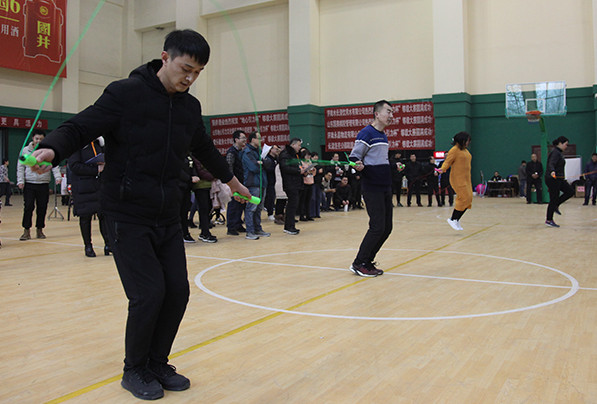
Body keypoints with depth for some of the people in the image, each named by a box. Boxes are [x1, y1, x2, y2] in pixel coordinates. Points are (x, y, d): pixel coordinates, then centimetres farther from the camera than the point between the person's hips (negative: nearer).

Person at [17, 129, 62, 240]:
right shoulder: (25, 151, 7)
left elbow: (54, 165, 1)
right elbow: (20, 167, 8)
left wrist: (57, 177, -14)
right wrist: (20, 181, -1)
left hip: (44, 184, 1)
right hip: (29, 184, 0)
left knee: (42, 207, 4)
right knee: (28, 207, -6)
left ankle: (40, 230, 16)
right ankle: (27, 231, 3)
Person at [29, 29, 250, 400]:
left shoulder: (190, 107, 7)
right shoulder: (125, 93, -10)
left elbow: (204, 148, 24)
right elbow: (79, 127, -11)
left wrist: (231, 180, 36)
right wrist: (52, 148, -33)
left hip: (169, 219, 6)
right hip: (128, 218, -6)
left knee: (177, 291, 3)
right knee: (148, 294, -9)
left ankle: (157, 364, 26)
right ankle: (135, 370, 17)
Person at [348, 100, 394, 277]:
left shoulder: (383, 136, 17)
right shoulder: (366, 133, -10)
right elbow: (353, 156, -13)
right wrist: (358, 165, -32)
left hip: (385, 187, 9)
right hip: (372, 188, -9)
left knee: (386, 228, 8)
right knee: (377, 226, -11)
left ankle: (368, 261, 19)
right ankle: (359, 264, 1)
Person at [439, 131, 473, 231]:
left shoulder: (465, 150, 16)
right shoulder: (454, 150, -10)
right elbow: (447, 161, -14)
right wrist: (442, 169, -34)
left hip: (466, 179, 9)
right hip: (458, 179, -9)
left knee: (468, 199, 5)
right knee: (465, 198, -14)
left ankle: (456, 220, 12)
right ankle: (452, 219, -2)